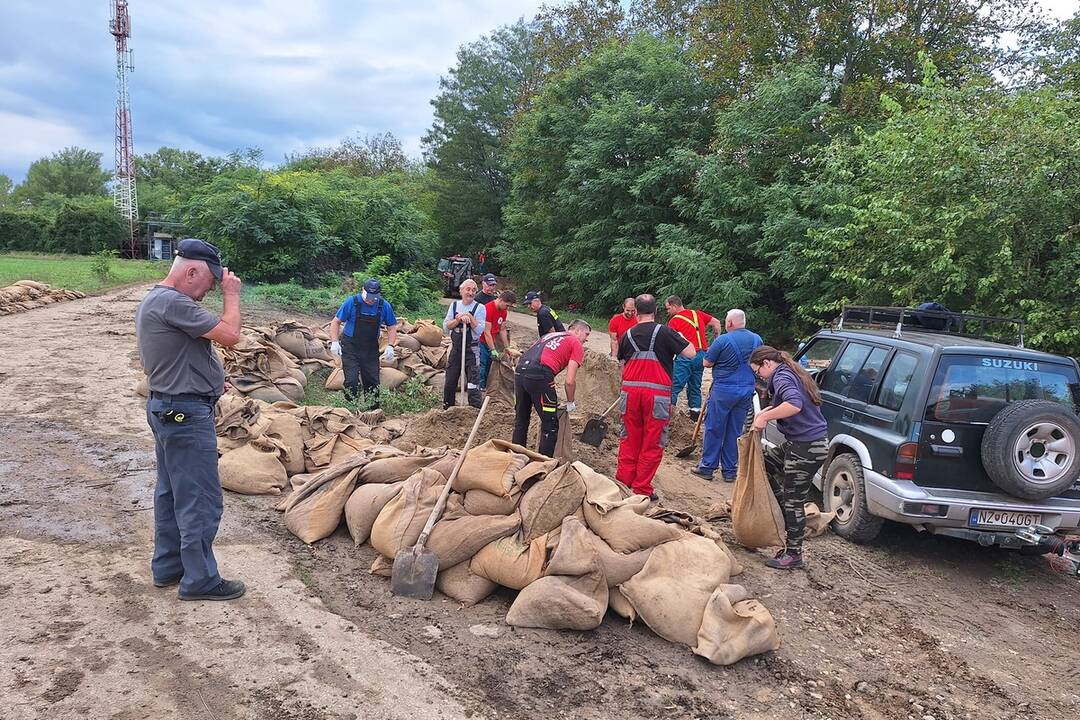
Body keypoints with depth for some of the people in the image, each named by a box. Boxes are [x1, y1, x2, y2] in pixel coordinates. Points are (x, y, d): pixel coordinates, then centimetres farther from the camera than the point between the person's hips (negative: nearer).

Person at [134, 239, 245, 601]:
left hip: (165, 408, 11)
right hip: (187, 414, -11)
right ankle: (200, 580, 8)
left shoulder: (152, 300, 12)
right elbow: (230, 335, -24)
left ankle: (168, 566, 32)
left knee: (171, 491, 19)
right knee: (201, 500, -2)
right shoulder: (173, 302, -22)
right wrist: (231, 294, -10)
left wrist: (209, 380, 12)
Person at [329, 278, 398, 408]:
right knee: (351, 380, -10)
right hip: (350, 348, -2)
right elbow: (336, 322, -2)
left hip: (371, 349, 2)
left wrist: (390, 346, -6)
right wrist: (335, 342, -11)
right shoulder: (352, 302, -11)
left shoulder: (384, 306, -4)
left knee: (372, 381, 6)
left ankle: (373, 409, 19)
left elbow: (392, 327, 7)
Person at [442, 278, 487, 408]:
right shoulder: (454, 305, 5)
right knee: (450, 381, 11)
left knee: (473, 382, -4)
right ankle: (447, 408, 26)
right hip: (455, 348, 4)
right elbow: (445, 326, -2)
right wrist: (458, 320, -16)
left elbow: (479, 330, -15)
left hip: (472, 350, -4)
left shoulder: (480, 308, -5)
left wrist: (470, 317, -21)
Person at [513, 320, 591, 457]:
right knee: (550, 425, 7)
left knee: (521, 420, 22)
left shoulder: (550, 335, 30)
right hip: (539, 376, -7)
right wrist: (570, 402, 18)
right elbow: (570, 381, 0)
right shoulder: (577, 345, 10)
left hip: (520, 370, 7)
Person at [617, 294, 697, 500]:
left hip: (630, 390, 4)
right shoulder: (664, 332, -5)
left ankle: (623, 483, 18)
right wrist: (681, 338, 12)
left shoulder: (628, 334, 8)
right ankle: (641, 489, 8)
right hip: (657, 393, -4)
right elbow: (691, 353, -5)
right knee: (652, 444, 5)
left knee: (629, 440, 15)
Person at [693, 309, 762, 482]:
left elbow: (707, 363, -6)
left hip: (723, 390, -5)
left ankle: (707, 467, 12)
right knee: (735, 431, 11)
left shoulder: (722, 340, -13)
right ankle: (729, 470, 16)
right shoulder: (757, 340, 5)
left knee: (714, 429, 6)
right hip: (746, 391, 5)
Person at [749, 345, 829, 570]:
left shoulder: (781, 376, -16)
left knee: (793, 501, 1)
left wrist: (765, 416, -27)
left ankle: (793, 554, 15)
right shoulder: (794, 373, 14)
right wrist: (769, 410, 11)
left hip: (805, 448, -11)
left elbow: (795, 404, -34)